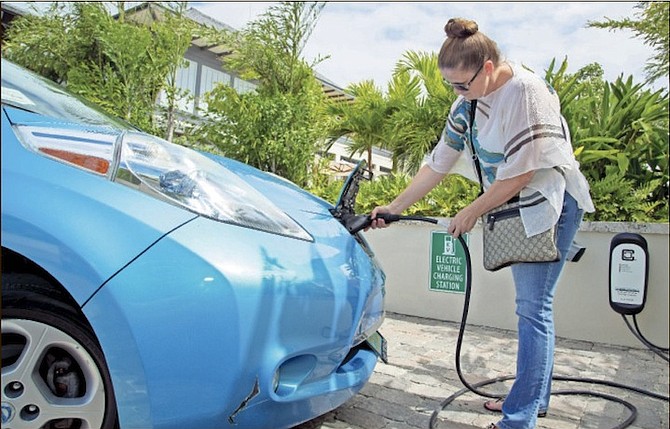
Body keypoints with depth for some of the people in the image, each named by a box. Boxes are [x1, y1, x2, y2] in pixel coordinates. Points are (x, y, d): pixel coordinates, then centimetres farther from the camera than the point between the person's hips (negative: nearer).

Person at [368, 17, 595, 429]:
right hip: (518, 207, 8)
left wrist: (471, 213, -12)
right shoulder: (469, 101, 4)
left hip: (552, 203, -8)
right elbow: (438, 163, 5)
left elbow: (519, 173, -21)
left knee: (533, 307, -8)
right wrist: (394, 207, 3)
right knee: (532, 306, 13)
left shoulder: (526, 92, -20)